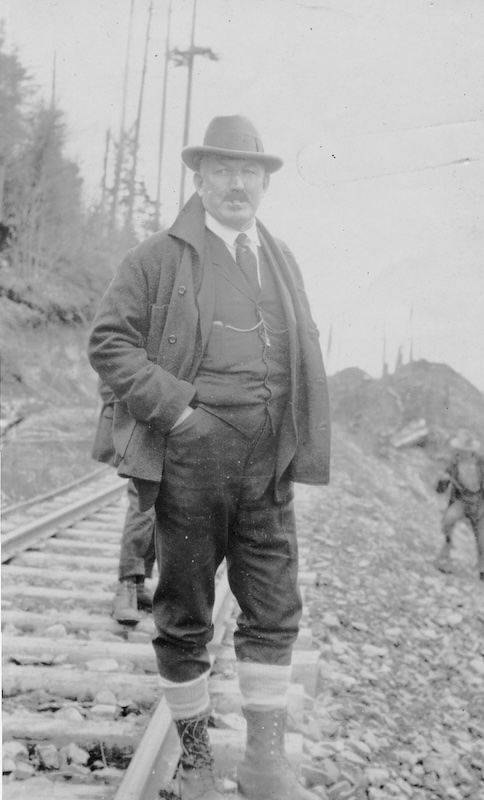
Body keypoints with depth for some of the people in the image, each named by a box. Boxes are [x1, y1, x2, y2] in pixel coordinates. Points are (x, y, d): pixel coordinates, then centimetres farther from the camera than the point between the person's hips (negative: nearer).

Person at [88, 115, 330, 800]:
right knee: (184, 616, 7)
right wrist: (176, 408, -13)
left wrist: (301, 446, 11)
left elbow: (306, 353, 23)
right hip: (191, 459, -4)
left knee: (275, 612, 5)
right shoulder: (160, 257, 1)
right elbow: (108, 340, -4)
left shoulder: (282, 260, 17)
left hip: (267, 465, 4)